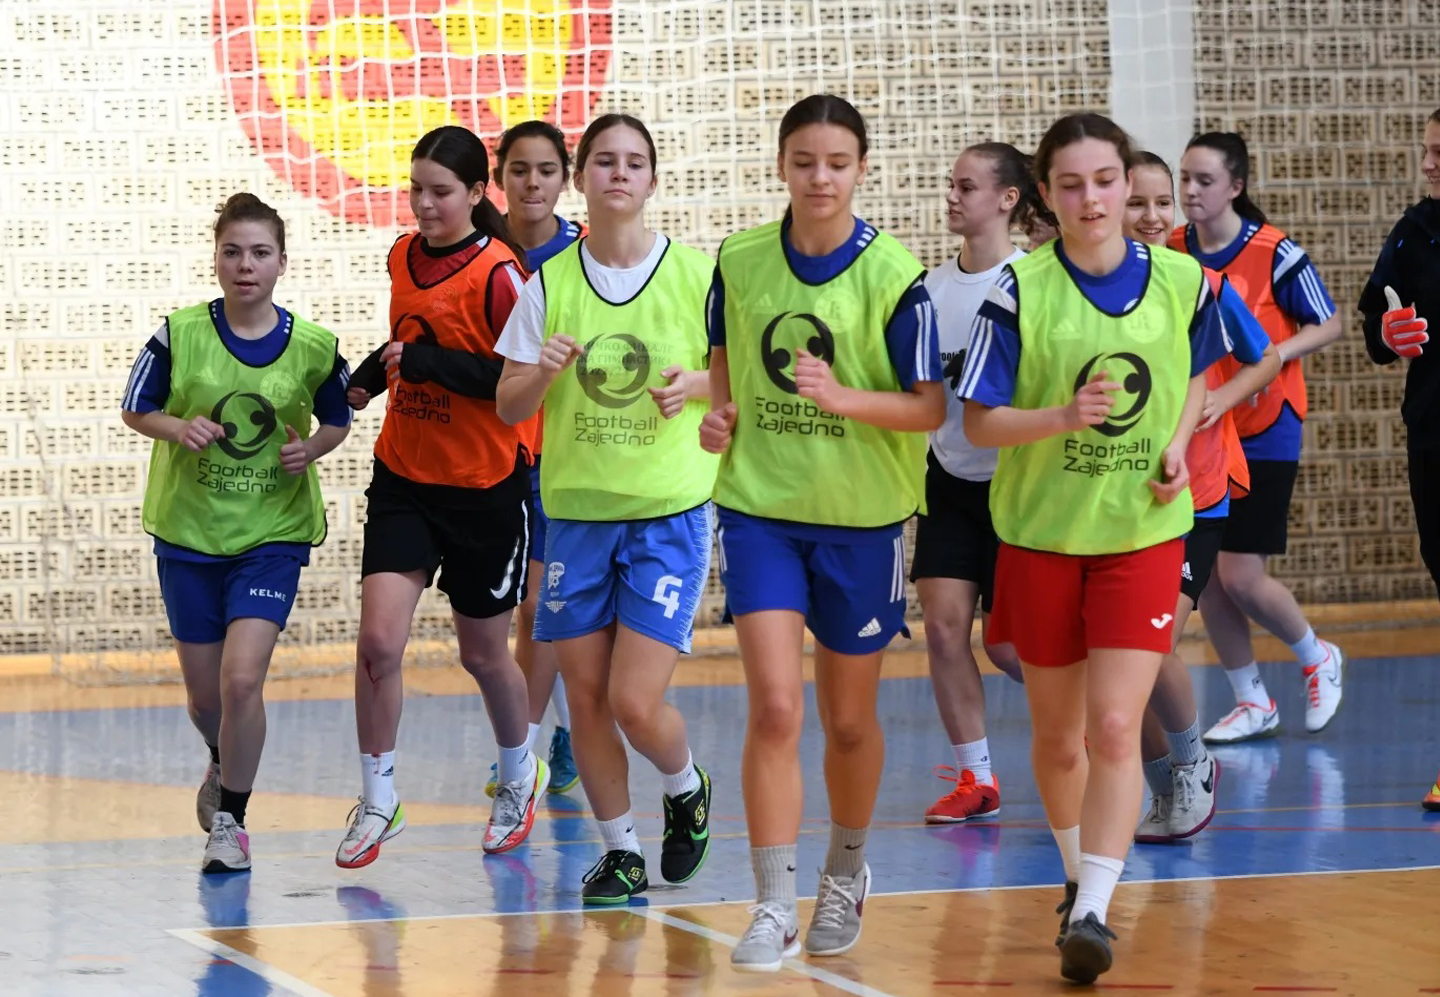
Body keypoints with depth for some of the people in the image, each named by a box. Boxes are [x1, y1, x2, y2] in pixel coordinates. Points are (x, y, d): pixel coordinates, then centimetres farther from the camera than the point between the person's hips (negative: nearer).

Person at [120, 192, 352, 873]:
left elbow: (337, 421, 11)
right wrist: (179, 428, -17)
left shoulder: (313, 347, -5)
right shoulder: (181, 334, -7)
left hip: (272, 535, -1)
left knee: (242, 679, -17)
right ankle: (223, 764, 47)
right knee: (204, 690, 12)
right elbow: (135, 410, 3)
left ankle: (230, 819, 2)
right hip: (188, 530, 1)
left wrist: (311, 448, -10)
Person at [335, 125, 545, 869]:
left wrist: (429, 362, -23)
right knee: (378, 641, -9)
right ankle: (376, 802, 5)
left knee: (483, 653, 11)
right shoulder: (403, 256, 5)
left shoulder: (498, 272, -16)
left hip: (486, 488, -4)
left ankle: (520, 777, 38)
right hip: (403, 478, 5)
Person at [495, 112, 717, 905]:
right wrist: (543, 371, -16)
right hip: (575, 512, 3)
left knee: (636, 703, -10)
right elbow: (508, 407, 4)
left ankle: (687, 790, 22)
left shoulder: (697, 273, -3)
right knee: (586, 698, 5)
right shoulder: (549, 282, 2)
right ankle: (620, 851, 22)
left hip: (668, 513, -3)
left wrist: (698, 384, -14)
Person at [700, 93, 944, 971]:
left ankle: (847, 874, 37)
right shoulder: (739, 262, 0)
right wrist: (720, 412, -2)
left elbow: (931, 407, -10)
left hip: (862, 518, -1)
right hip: (761, 509, 1)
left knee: (848, 719, 12)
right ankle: (775, 909, -8)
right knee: (775, 708, -12)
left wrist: (845, 398, -26)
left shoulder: (892, 275, -10)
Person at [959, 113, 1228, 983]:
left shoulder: (1182, 281, -3)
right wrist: (1064, 416, -27)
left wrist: (1178, 443, -1)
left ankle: (1094, 912, -16)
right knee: (1058, 737, 13)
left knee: (1114, 728, -15)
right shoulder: (1021, 291, -10)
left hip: (1143, 531, 0)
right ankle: (1078, 874, 38)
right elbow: (979, 421, -10)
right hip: (1041, 533, 0)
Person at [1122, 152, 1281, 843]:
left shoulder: (1204, 286, -3)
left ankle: (1191, 761, 12)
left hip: (1194, 499, -2)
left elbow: (1265, 361, 11)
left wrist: (1220, 399, -7)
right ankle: (1164, 787, 25)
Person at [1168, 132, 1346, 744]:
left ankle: (1318, 659, 21)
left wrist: (1277, 351, -21)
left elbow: (1329, 325, -4)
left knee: (1241, 577, -8)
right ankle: (1252, 704, 20)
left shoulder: (1274, 253, -13)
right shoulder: (1171, 253, -1)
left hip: (1263, 435, -5)